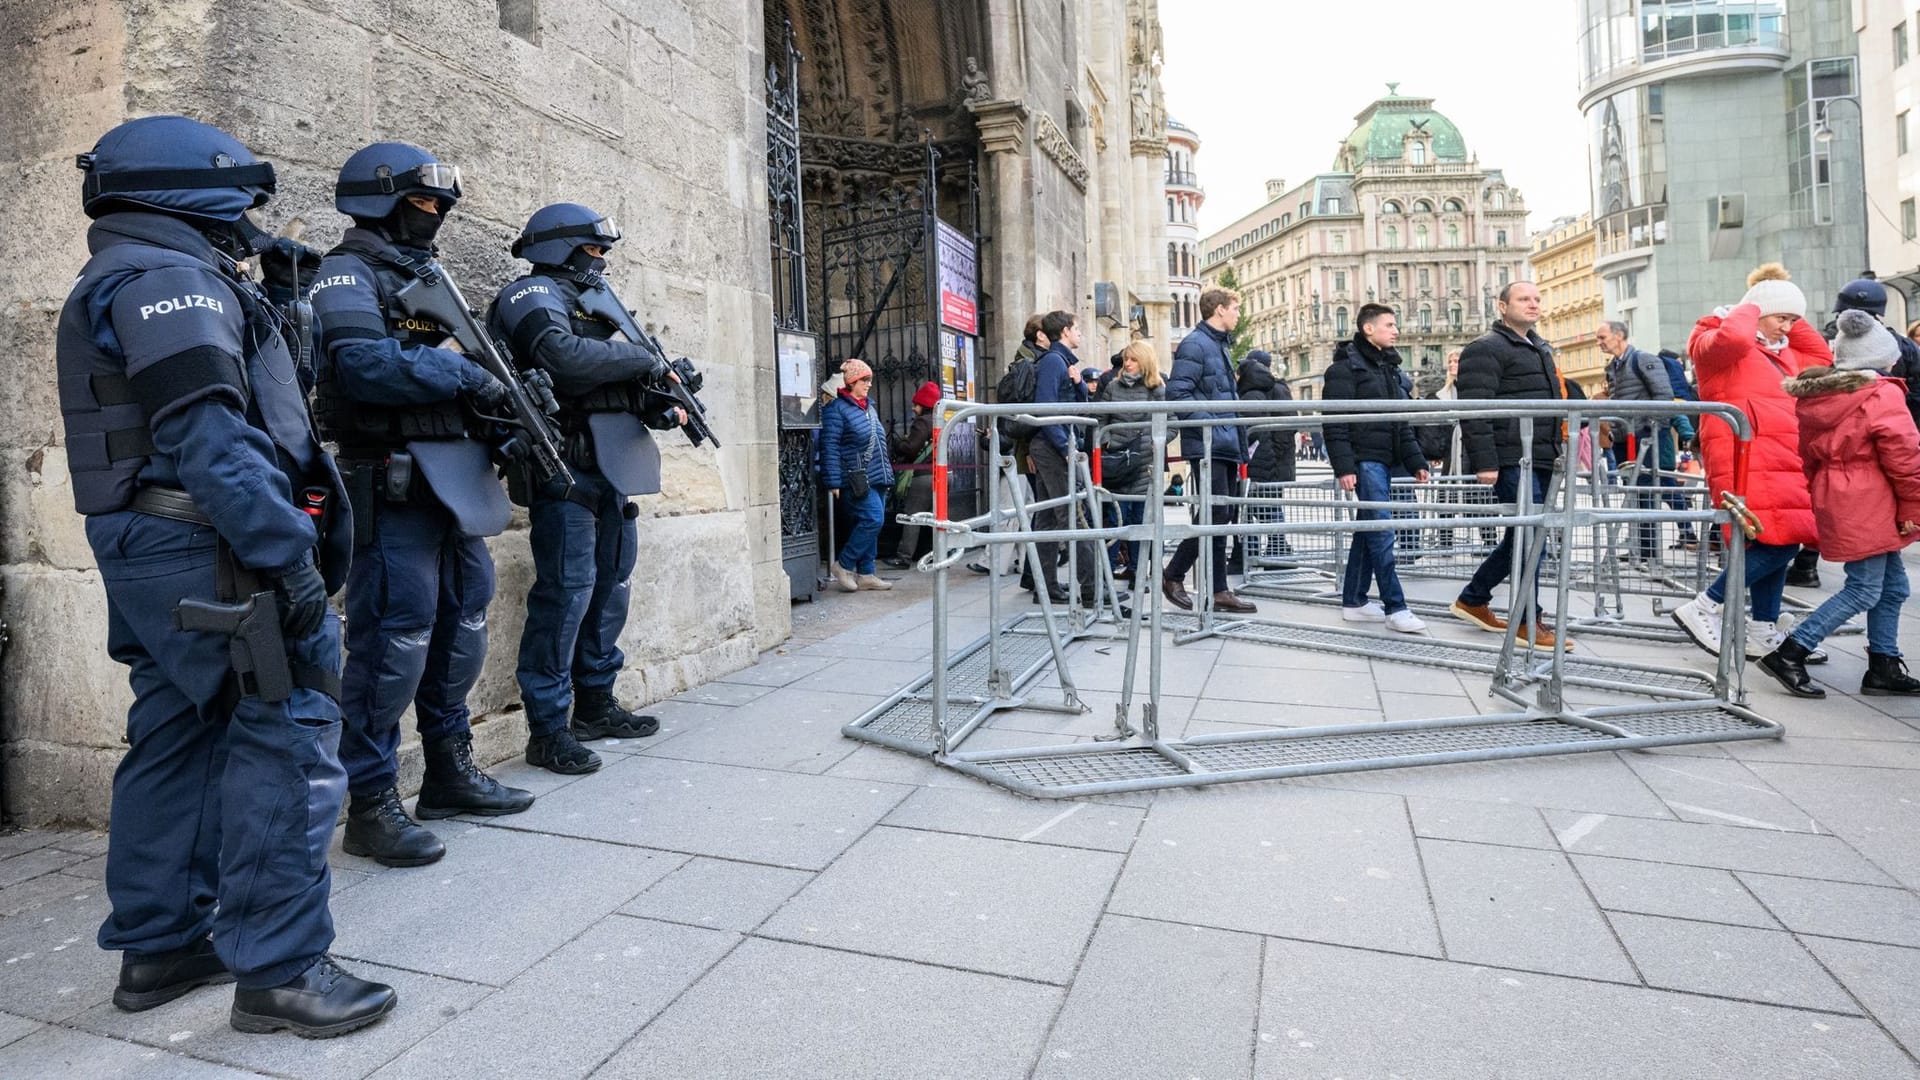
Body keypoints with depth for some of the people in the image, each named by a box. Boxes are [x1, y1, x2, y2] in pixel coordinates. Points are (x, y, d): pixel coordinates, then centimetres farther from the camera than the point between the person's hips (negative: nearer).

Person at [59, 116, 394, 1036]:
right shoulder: (169, 280, -11)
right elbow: (207, 437, -22)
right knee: (288, 739, -8)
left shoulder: (111, 287, 23)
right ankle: (278, 971, -4)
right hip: (204, 550, -11)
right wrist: (289, 560, -24)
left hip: (140, 551, 11)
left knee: (176, 739, 15)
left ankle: (159, 947, 25)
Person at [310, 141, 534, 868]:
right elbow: (365, 363, -22)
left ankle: (450, 772, 26)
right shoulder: (349, 274, -4)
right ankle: (371, 803, 3)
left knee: (463, 625, 13)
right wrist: (464, 374, -15)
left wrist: (503, 391, 1)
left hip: (453, 476, 9)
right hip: (395, 480, -9)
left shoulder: (425, 276, 22)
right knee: (392, 636, -7)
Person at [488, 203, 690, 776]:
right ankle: (548, 728, -3)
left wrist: (660, 407, 2)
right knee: (567, 590, -10)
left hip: (610, 466, 9)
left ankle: (596, 704, 24)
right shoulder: (535, 294, -3)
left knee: (610, 586, 13)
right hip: (567, 464, -9)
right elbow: (566, 358, -24)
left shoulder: (594, 300, 24)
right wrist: (642, 357, -13)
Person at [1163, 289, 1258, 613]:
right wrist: (1209, 425, -23)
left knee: (1221, 517, 10)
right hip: (1207, 445, -9)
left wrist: (1239, 444, 18)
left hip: (1225, 445, 9)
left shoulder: (1219, 344, 21)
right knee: (1216, 515, -10)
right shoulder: (1195, 344, -9)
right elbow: (1177, 393, -19)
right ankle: (1173, 576, 2)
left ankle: (1218, 591, 16)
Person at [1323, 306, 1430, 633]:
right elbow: (1335, 421, -15)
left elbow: (1402, 421, 20)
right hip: (1364, 459, -9)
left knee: (1368, 530, 10)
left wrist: (1415, 461, 14)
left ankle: (1353, 602, 17)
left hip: (1384, 460, 9)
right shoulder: (1346, 365, -7)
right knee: (1381, 532, -10)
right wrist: (1343, 466, -21)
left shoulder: (1389, 367, 19)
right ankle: (1395, 607, -8)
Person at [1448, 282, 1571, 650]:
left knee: (1520, 536, 13)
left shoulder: (1540, 348, 23)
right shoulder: (1487, 349, -8)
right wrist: (1484, 462, -24)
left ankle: (1472, 600, 25)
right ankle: (1528, 622, 1)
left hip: (1541, 460, 10)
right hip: (1511, 461, -10)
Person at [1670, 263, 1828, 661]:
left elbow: (1821, 356, 35)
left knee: (1779, 545, 9)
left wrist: (1794, 322, 23)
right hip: (1747, 460, -10)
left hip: (1780, 462, 10)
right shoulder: (1718, 344, -4)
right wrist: (1750, 308, -6)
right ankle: (1702, 609, -9)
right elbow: (1733, 336, -26)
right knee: (1777, 544, -17)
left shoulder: (1781, 352, 25)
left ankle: (1762, 635, 15)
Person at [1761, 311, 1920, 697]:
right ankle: (1789, 654, -8)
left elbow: (1811, 454, 16)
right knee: (1864, 590, -4)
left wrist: (1818, 493, 23)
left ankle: (1884, 667, 20)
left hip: (1834, 501, 8)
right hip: (1868, 508, -8)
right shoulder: (1883, 396, -13)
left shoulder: (1814, 394, 9)